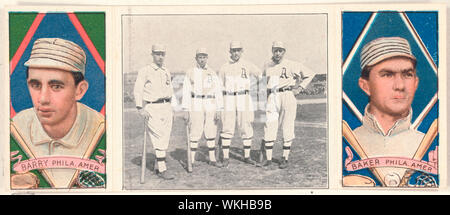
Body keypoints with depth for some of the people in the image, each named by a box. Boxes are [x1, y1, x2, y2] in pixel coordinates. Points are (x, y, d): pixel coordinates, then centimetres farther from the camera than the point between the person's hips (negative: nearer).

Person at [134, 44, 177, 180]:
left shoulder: (166, 72, 16)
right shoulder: (145, 71, -2)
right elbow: (137, 91, -7)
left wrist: (172, 110, 17)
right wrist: (140, 108, -17)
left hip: (166, 107, 6)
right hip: (152, 109, -6)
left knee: (165, 139, 4)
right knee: (159, 138, -14)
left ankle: (158, 168, 13)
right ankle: (162, 169, -13)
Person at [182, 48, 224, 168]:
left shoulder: (212, 74, 7)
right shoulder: (190, 73, 3)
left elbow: (218, 93, 3)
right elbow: (186, 93, 0)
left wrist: (219, 111, -5)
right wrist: (186, 111, -6)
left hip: (210, 107, 2)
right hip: (196, 107, -2)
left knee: (211, 133, 7)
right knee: (195, 134, -2)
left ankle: (212, 159, 16)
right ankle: (192, 160, 7)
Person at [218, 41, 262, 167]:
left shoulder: (248, 66, 5)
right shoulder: (224, 68, 7)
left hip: (244, 100, 0)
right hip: (228, 100, 0)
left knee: (246, 128, 2)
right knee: (227, 129, -4)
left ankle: (247, 157, 12)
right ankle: (226, 158, 2)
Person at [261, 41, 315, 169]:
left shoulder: (291, 65, -1)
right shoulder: (267, 66, 12)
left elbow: (310, 74, 3)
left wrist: (301, 87, -2)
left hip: (288, 97, -2)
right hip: (272, 99, 3)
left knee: (287, 129, 2)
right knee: (269, 129, -5)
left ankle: (285, 159, 13)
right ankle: (268, 160, 0)